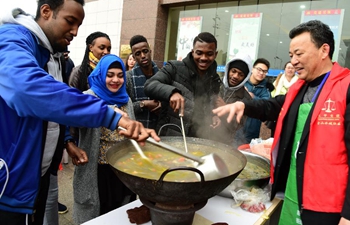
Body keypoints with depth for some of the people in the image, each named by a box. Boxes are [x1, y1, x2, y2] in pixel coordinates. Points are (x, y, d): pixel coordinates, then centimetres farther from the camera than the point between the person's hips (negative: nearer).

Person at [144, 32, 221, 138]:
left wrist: (214, 118, -3)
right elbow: (149, 85, -20)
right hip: (169, 137, -4)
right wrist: (172, 92, -37)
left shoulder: (216, 81, 5)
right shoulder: (175, 68, -9)